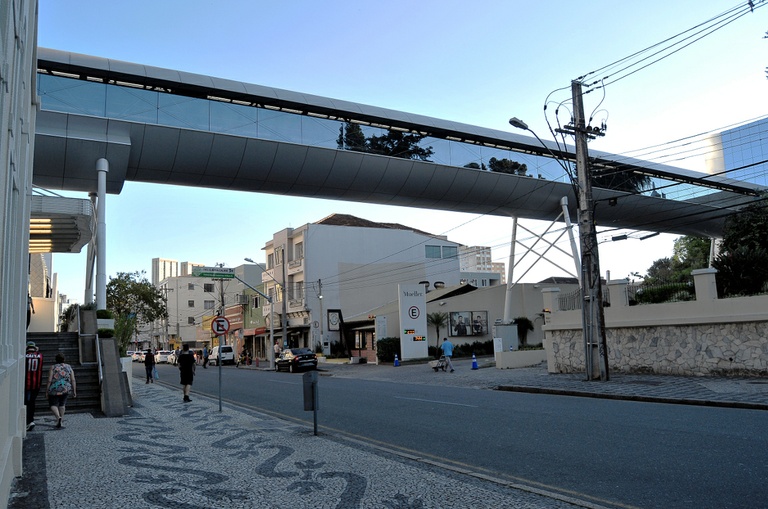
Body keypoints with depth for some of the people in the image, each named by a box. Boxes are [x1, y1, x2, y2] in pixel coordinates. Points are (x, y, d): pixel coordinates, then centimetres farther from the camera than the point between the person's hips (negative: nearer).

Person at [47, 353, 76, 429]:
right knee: (62, 404, 21)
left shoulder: (53, 367, -4)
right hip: (66, 389, 3)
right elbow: (73, 380, -1)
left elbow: (49, 380, -9)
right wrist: (74, 391, 2)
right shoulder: (69, 367, 3)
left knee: (53, 405, 9)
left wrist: (47, 390, -1)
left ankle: (58, 417, -18)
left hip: (55, 389, -3)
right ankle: (60, 422, 23)